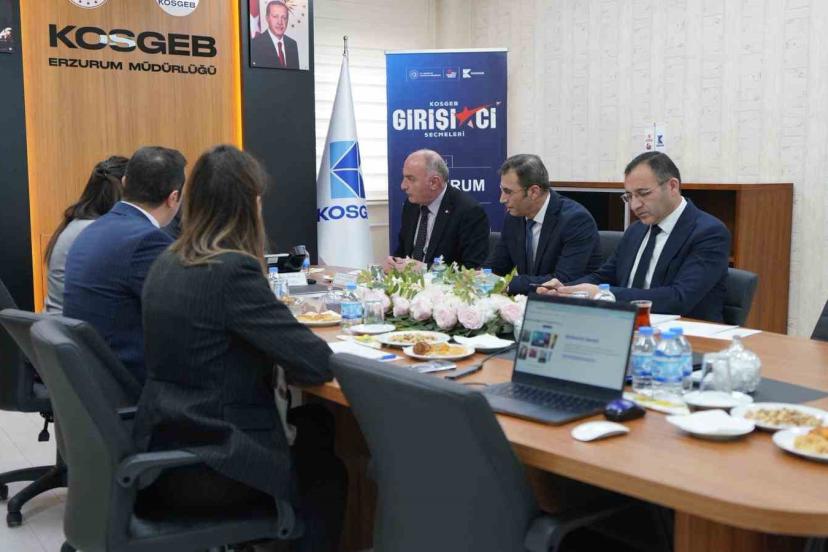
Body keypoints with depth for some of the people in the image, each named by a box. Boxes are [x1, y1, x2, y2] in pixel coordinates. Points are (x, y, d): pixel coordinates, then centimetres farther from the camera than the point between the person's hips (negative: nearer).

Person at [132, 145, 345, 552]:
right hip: (207, 468, -7)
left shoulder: (166, 265, 4)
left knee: (312, 425, 28)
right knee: (328, 473, 20)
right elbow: (316, 364, -20)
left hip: (162, 450, 8)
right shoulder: (233, 269, -22)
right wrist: (277, 356, 0)